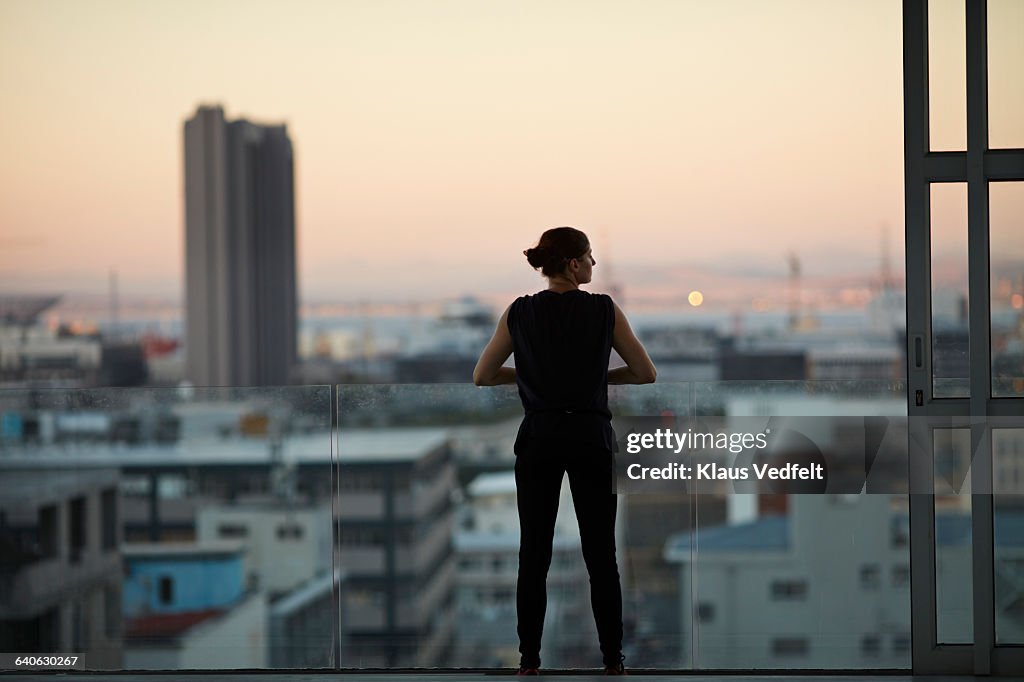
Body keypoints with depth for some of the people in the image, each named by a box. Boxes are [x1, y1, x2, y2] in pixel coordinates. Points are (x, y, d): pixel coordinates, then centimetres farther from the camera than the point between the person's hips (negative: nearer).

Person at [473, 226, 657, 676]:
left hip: (538, 439, 1)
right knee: (601, 555, 6)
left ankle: (529, 662, 5)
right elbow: (646, 373, 1)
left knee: (533, 555, 6)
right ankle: (612, 660, 7)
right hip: (590, 437, -1)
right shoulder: (605, 310, -4)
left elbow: (482, 376, 6)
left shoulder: (519, 313, 0)